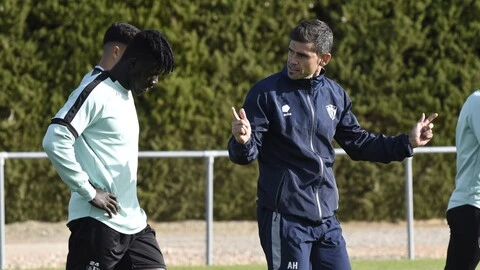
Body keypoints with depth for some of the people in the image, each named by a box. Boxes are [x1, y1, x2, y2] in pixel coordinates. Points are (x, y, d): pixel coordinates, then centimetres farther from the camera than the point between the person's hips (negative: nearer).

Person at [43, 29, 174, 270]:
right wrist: (89, 192, -19)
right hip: (98, 222, -9)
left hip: (133, 221, 9)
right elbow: (55, 142, -23)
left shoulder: (126, 94, 16)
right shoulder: (95, 93, -13)